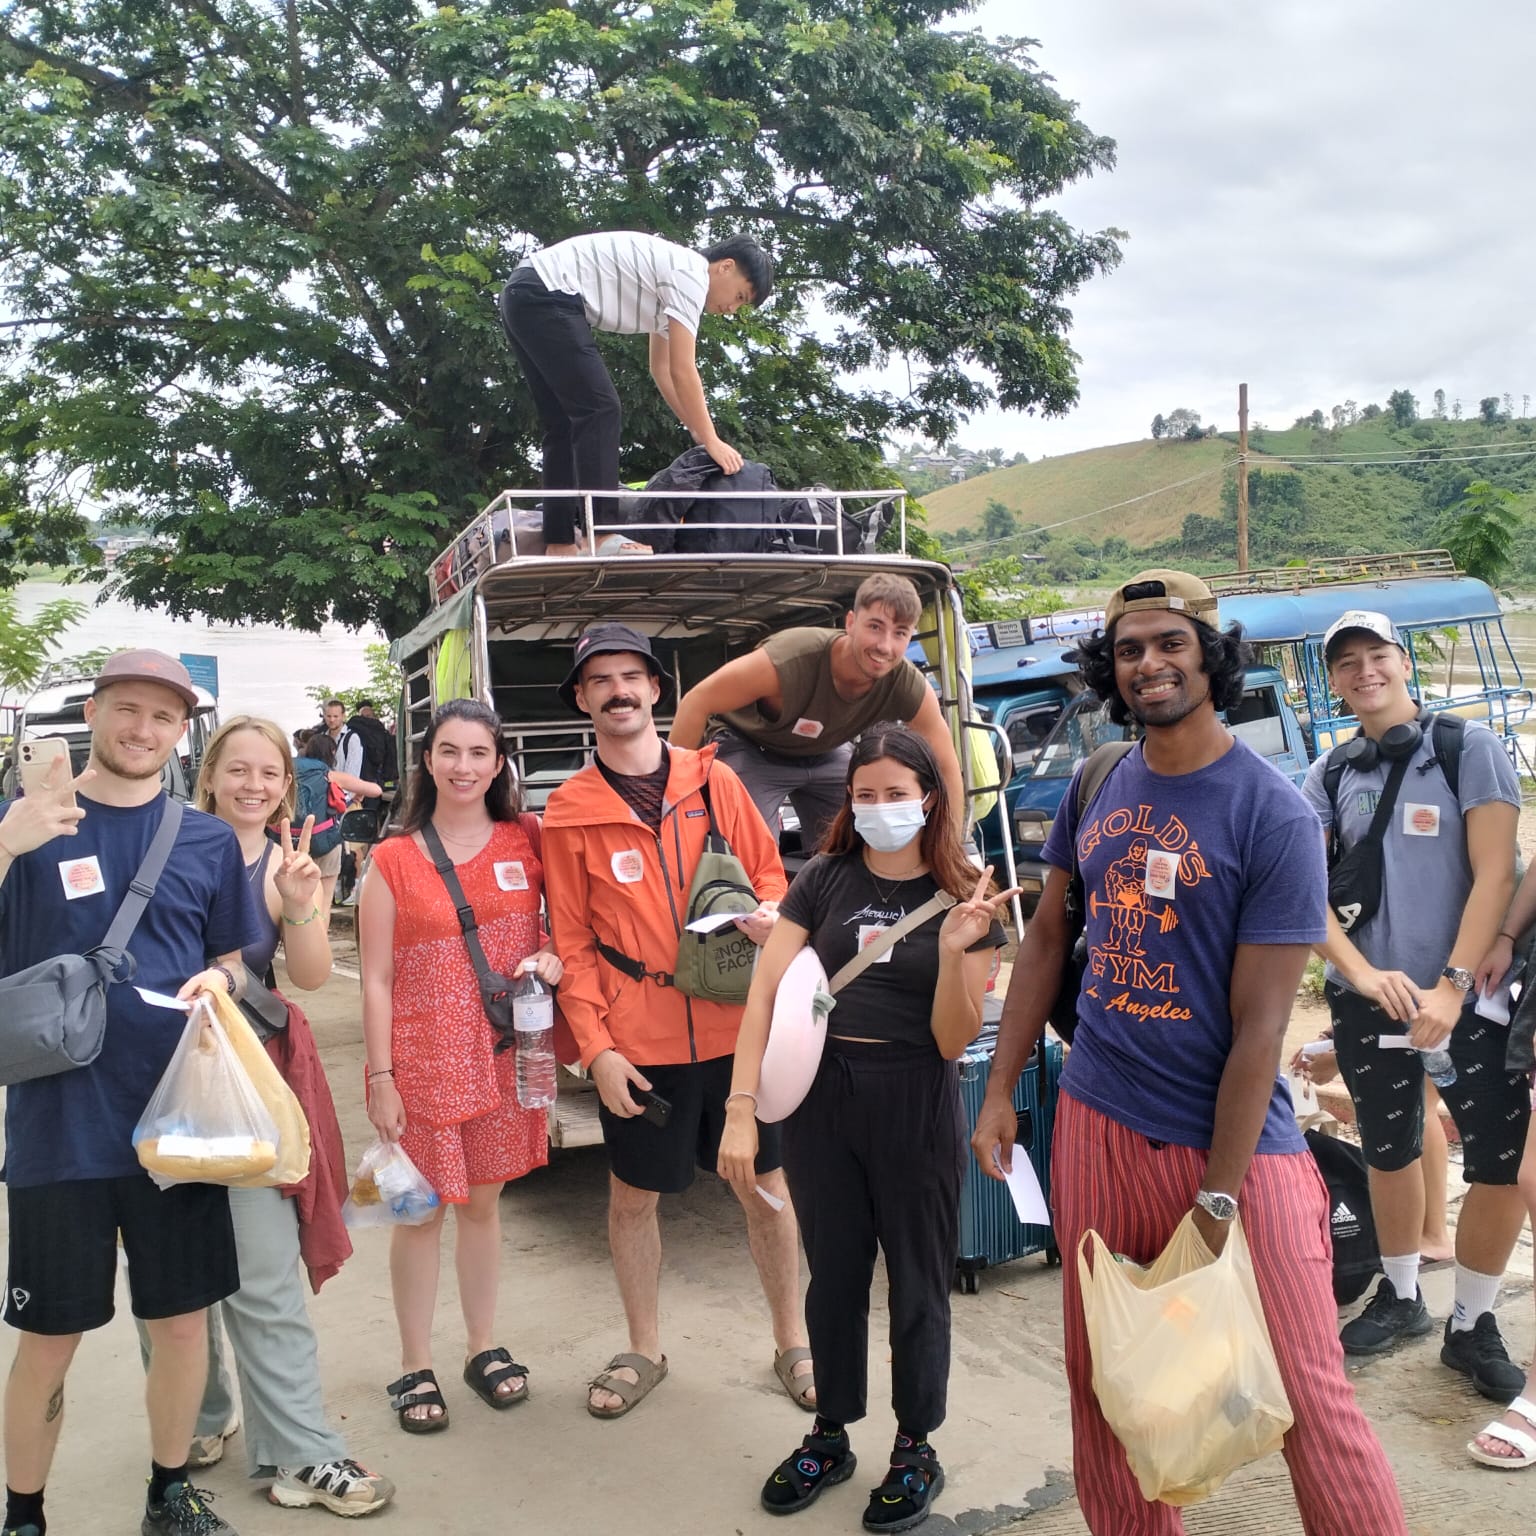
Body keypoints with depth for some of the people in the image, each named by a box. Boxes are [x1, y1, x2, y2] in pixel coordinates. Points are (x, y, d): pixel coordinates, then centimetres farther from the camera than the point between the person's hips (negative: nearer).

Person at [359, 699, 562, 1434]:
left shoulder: (526, 843, 0)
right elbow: (377, 979, -4)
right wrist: (381, 1078, -7)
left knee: (483, 1201, 15)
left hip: (504, 1056, 2)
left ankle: (484, 1348, 31)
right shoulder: (394, 860, -4)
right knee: (422, 1210, 8)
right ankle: (414, 1367, 23)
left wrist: (553, 960, -14)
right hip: (423, 1061, -2)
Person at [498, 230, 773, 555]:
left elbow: (662, 368, 24)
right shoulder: (691, 274, -9)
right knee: (600, 409, -11)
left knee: (565, 423, 10)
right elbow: (682, 371, -11)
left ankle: (559, 541, 8)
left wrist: (698, 432, 21)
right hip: (545, 294, -11)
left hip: (522, 297, 11)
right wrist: (711, 441, -5)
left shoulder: (672, 274, 21)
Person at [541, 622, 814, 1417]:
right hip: (637, 1044, -1)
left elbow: (768, 872, 9)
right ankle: (644, 1350, 34)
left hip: (737, 1028, 1)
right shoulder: (569, 812, 0)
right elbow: (571, 943, 0)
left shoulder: (714, 780, 3)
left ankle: (792, 1343, 31)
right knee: (633, 1196, 12)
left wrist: (772, 915, -15)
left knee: (765, 1185, 12)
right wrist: (596, 1048, -6)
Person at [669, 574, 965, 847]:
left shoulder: (910, 690, -27)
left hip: (825, 752, 5)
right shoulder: (790, 660, -40)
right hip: (749, 749, -4)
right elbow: (696, 702, -31)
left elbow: (947, 770, -14)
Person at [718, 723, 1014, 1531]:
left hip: (915, 1104, -1)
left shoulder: (962, 899, -4)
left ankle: (916, 1449, 33)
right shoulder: (823, 879, -2)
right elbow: (765, 995, -5)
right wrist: (741, 1109, -12)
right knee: (833, 1275, 16)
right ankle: (830, 1436, 36)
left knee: (918, 1282, 12)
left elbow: (953, 1041, -8)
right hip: (819, 1096, 2)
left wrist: (954, 950, -24)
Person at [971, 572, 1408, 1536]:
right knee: (1105, 1386, 15)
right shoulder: (1095, 786, 3)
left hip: (1238, 1141, -5)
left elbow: (1259, 1025, -14)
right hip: (1096, 1126, 5)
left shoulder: (1275, 815, -13)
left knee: (1310, 1402, 0)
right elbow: (1048, 937, 12)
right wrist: (1000, 1090, 8)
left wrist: (1216, 1201, -14)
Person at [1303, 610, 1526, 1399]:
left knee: (1501, 1165, -3)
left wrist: (1453, 986, -16)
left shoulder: (1469, 745, -4)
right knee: (1389, 1154, 15)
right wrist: (1363, 974, -16)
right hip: (1368, 1000, 3)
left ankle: (1472, 1325, 18)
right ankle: (1401, 1298, 35)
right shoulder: (1329, 775, 5)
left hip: (1465, 997, -2)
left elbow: (1495, 874, -9)